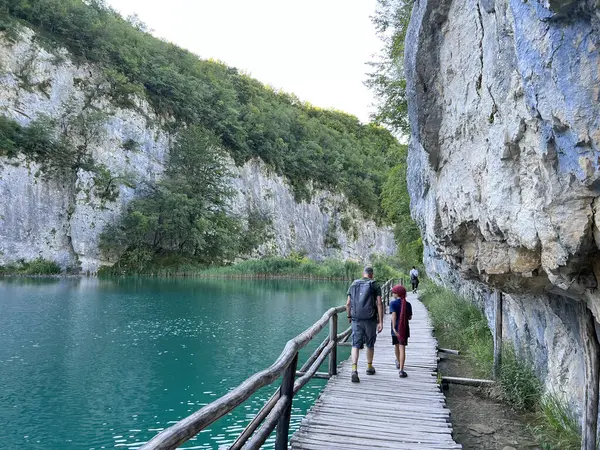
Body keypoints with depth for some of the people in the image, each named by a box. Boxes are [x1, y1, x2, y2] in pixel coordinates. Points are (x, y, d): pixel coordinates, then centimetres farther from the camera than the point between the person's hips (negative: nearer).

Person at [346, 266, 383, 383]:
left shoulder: (354, 284, 7)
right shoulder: (375, 285, -1)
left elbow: (348, 304, 6)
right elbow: (379, 304, -9)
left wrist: (349, 316, 22)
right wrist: (381, 322, -8)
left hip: (356, 320, 1)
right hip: (370, 320, -1)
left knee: (355, 345, 0)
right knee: (370, 344, 17)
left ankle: (354, 370, -16)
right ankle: (369, 367, 33)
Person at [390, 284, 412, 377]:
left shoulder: (393, 303, -9)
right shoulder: (408, 304, -1)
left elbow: (393, 315, -20)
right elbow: (410, 317, 4)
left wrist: (394, 328, -25)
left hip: (396, 328, -1)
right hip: (404, 329, 1)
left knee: (396, 345, 21)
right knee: (402, 348, -3)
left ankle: (398, 362, 45)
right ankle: (401, 370, -12)